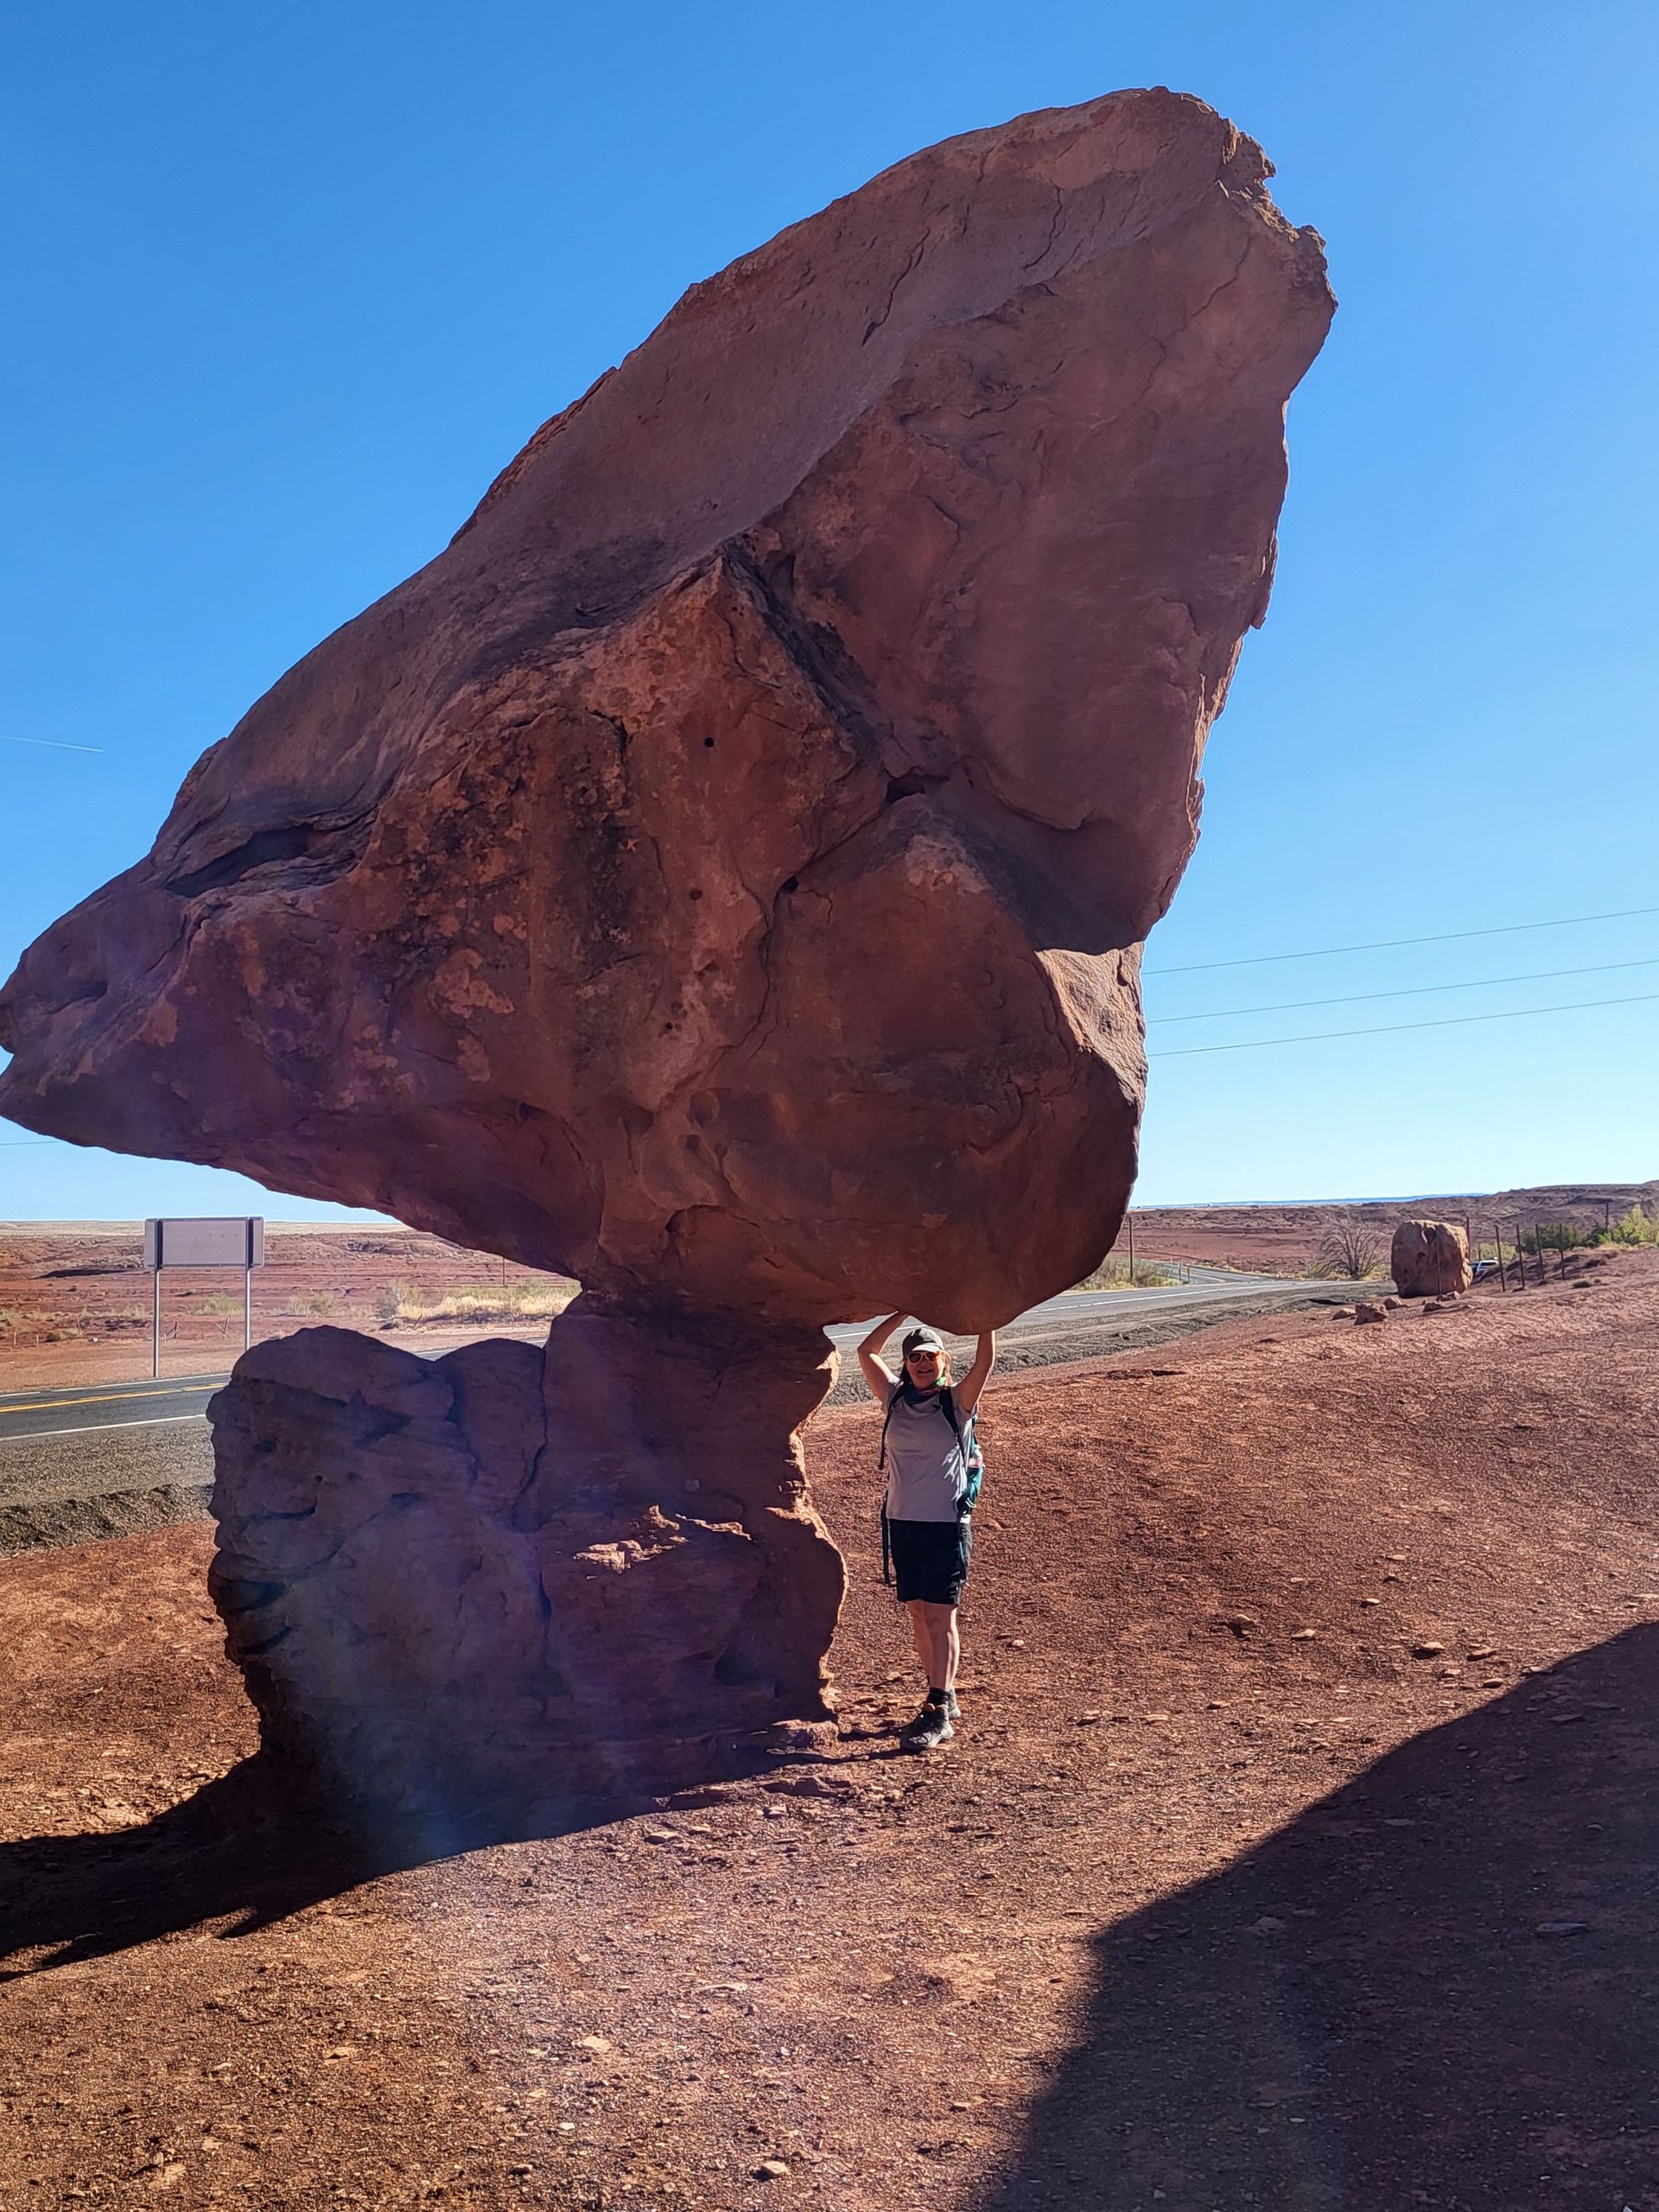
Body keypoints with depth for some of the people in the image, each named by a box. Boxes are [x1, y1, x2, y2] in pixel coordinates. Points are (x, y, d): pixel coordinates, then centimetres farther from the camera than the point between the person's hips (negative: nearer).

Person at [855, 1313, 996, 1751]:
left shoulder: (956, 1402, -3)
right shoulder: (895, 1399, 7)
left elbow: (985, 1361, -15)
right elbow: (867, 1352, 5)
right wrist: (904, 1312, 3)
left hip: (946, 1524, -4)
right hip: (902, 1522, 5)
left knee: (940, 1616, -6)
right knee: (918, 1614, 9)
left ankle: (938, 1714, -7)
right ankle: (942, 1695, 22)